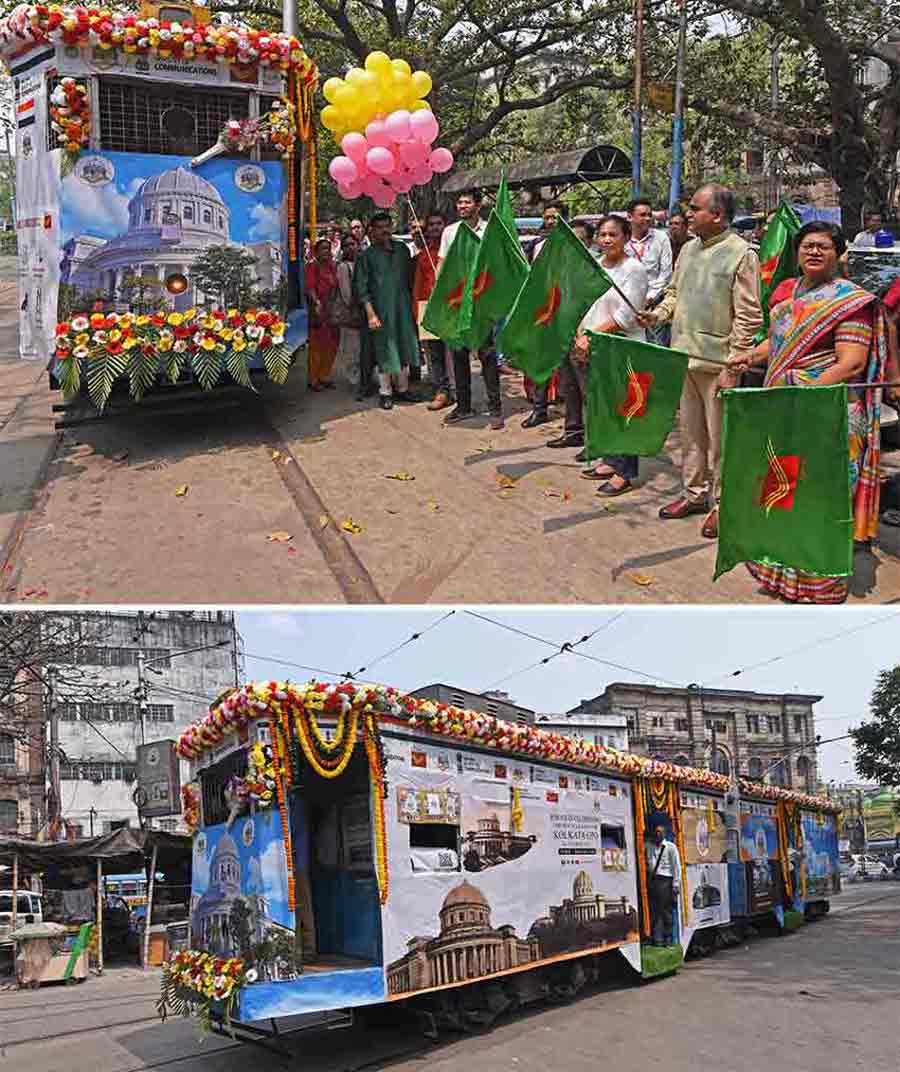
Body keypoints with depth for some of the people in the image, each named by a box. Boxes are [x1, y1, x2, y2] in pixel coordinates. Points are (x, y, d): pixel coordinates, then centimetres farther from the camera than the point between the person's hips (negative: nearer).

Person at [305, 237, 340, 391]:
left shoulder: (331, 266, 15)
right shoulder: (312, 267, -5)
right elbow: (310, 287, -16)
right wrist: (317, 302, -32)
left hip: (332, 309, 7)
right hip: (318, 309, -7)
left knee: (331, 345, 9)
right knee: (317, 344, -5)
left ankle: (324, 376, 21)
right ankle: (313, 379, 1)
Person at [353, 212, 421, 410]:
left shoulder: (402, 249, 9)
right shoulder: (367, 256, -2)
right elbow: (361, 288, -6)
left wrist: (411, 303, 11)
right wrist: (370, 313, -14)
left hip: (403, 308, 4)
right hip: (382, 310, -4)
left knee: (404, 349, 9)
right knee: (384, 351, 0)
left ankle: (402, 388, 22)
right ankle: (385, 392, 10)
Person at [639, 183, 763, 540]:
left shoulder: (741, 254, -10)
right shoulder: (689, 249, 13)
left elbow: (748, 317, -13)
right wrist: (658, 314, 2)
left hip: (717, 361, -7)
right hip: (684, 356, 7)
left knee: (719, 436, 1)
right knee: (690, 431, 16)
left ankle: (721, 504, 12)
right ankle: (694, 493, 29)